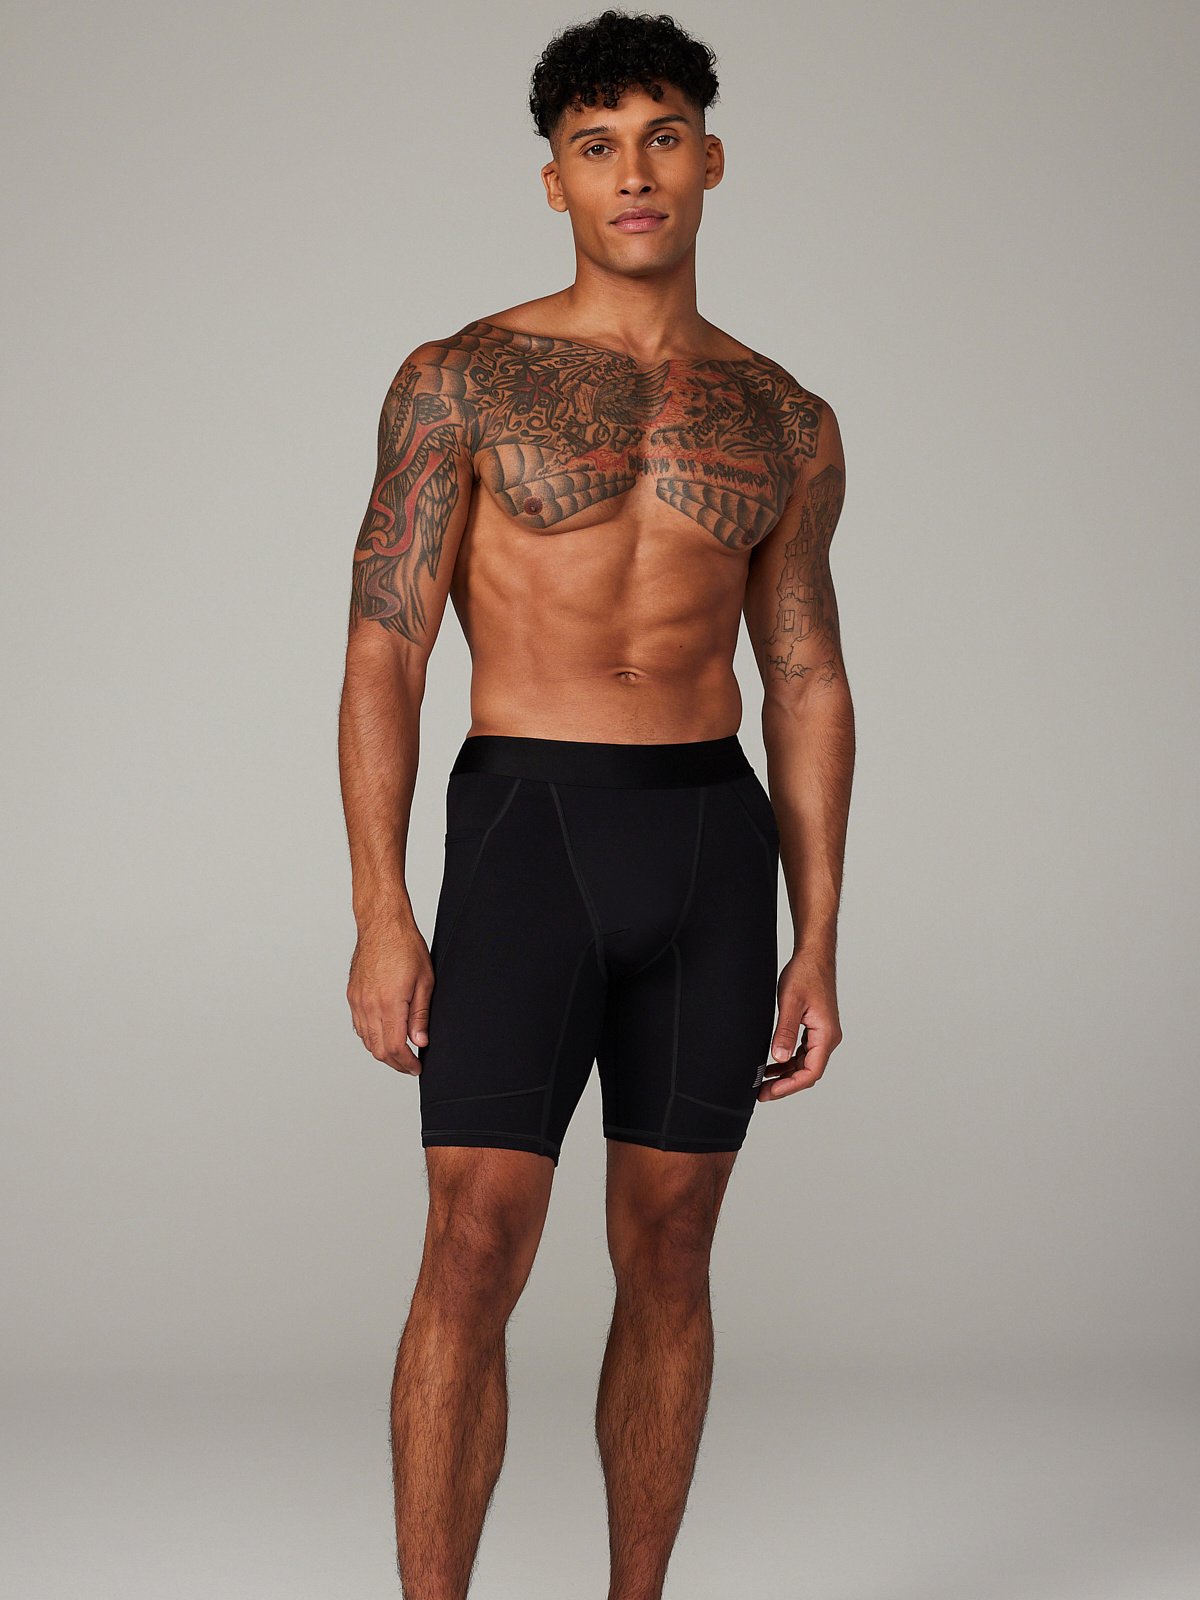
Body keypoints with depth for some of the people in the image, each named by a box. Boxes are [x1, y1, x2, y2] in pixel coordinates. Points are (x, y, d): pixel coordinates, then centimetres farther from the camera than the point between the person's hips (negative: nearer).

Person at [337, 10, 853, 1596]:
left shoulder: (786, 423, 10)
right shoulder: (460, 382, -1)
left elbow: (808, 686, 12)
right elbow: (384, 654, -5)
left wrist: (817, 948, 7)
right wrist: (381, 912, -14)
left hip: (715, 845, 3)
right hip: (525, 833, -3)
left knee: (668, 1261, 8)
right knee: (474, 1257, -11)